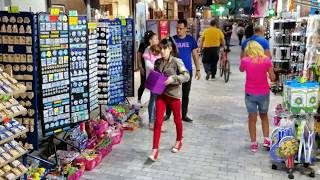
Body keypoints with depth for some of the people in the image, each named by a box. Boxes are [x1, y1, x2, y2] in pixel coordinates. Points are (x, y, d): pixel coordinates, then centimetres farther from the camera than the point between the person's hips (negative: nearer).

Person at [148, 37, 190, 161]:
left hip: (174, 95, -3)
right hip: (161, 95, 3)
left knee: (177, 119, 16)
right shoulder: (158, 62, 4)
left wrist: (173, 78, -28)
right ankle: (155, 150, 1)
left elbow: (186, 76, -18)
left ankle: (179, 141, 42)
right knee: (158, 122, -2)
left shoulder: (176, 61, -11)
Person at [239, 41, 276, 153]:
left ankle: (254, 144, 17)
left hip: (250, 94, -1)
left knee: (252, 118, 12)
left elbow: (241, 70, 13)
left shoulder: (245, 60, -10)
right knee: (264, 116, 23)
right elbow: (272, 78, -4)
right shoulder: (266, 60, -8)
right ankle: (266, 140, 20)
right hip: (264, 93, 1)